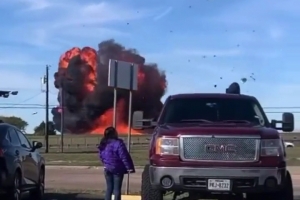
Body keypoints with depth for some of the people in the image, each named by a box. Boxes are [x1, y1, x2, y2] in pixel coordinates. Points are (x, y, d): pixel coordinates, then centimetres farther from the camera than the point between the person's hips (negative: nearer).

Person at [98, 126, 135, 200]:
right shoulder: (118, 143, -19)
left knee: (109, 188, 14)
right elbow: (124, 156, -19)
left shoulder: (103, 144, 3)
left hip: (107, 169, 6)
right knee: (117, 189, 1)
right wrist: (129, 167, -13)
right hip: (117, 169, -6)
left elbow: (101, 156, 14)